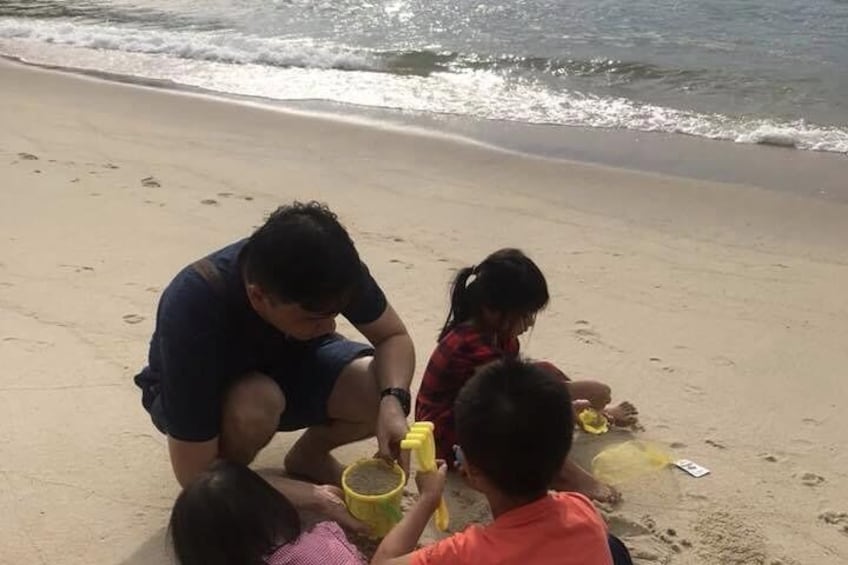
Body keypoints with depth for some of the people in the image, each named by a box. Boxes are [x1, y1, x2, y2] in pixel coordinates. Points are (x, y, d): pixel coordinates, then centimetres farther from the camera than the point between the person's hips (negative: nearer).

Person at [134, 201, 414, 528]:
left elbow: (394, 337, -13)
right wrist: (313, 496, -32)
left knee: (382, 394, -23)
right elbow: (195, 475, -31)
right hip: (198, 393, -3)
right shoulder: (193, 313, -39)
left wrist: (393, 401, -34)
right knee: (256, 404, -37)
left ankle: (308, 456, 7)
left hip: (288, 359, 4)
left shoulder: (324, 270, -30)